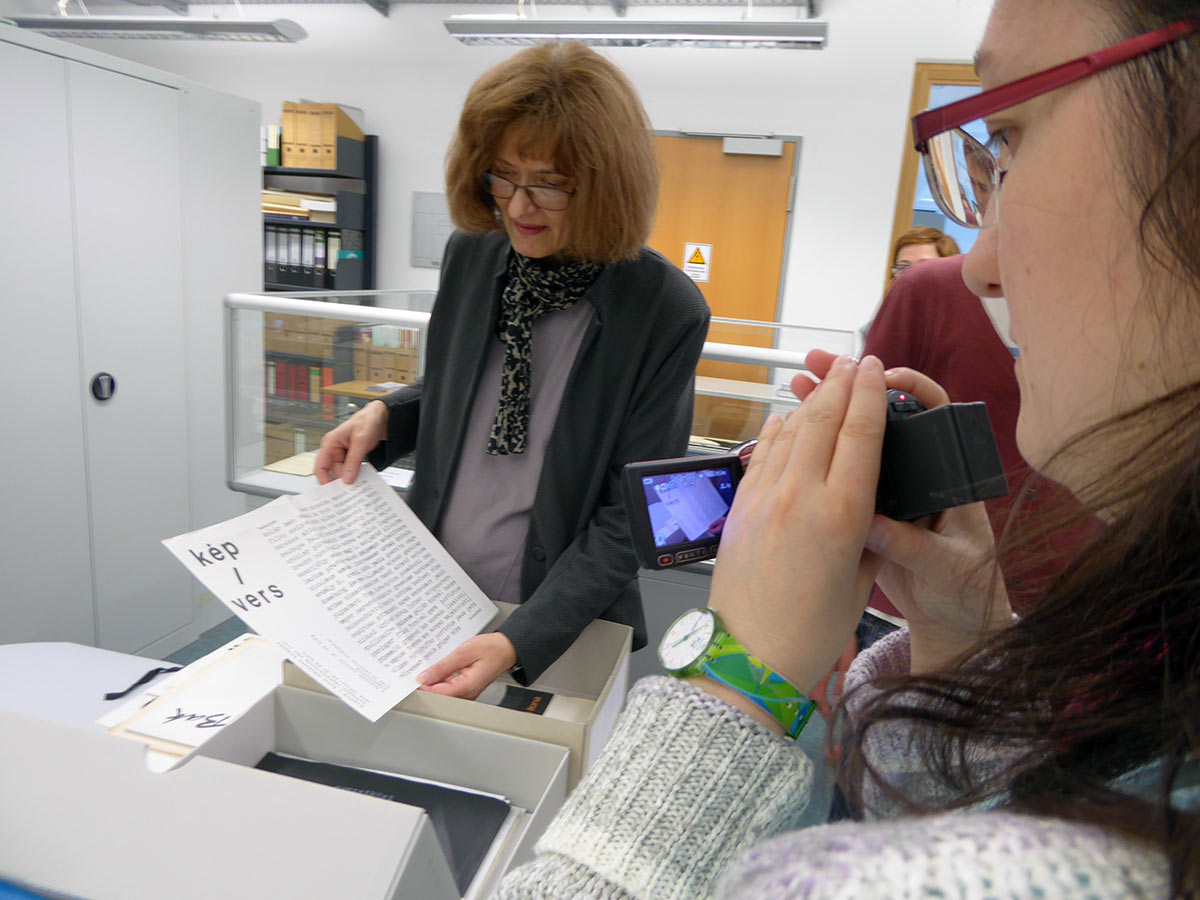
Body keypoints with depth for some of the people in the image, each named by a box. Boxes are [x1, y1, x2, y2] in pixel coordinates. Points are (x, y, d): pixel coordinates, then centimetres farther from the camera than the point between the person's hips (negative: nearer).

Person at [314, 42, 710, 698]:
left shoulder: (666, 312, -19)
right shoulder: (471, 253, -4)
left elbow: (629, 518, -18)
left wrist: (517, 642, -27)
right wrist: (385, 417, -7)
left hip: (561, 628, -4)